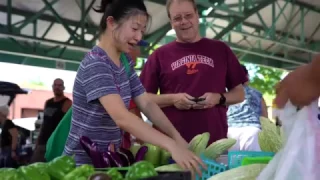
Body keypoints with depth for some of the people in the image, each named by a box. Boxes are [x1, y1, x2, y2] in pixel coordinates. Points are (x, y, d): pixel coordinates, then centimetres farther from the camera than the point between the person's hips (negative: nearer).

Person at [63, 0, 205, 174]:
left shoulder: (125, 61, 4)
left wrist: (177, 137, -10)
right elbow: (122, 117, -34)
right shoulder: (95, 64, -23)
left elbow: (146, 104, 1)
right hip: (85, 162, -8)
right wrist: (171, 145, -40)